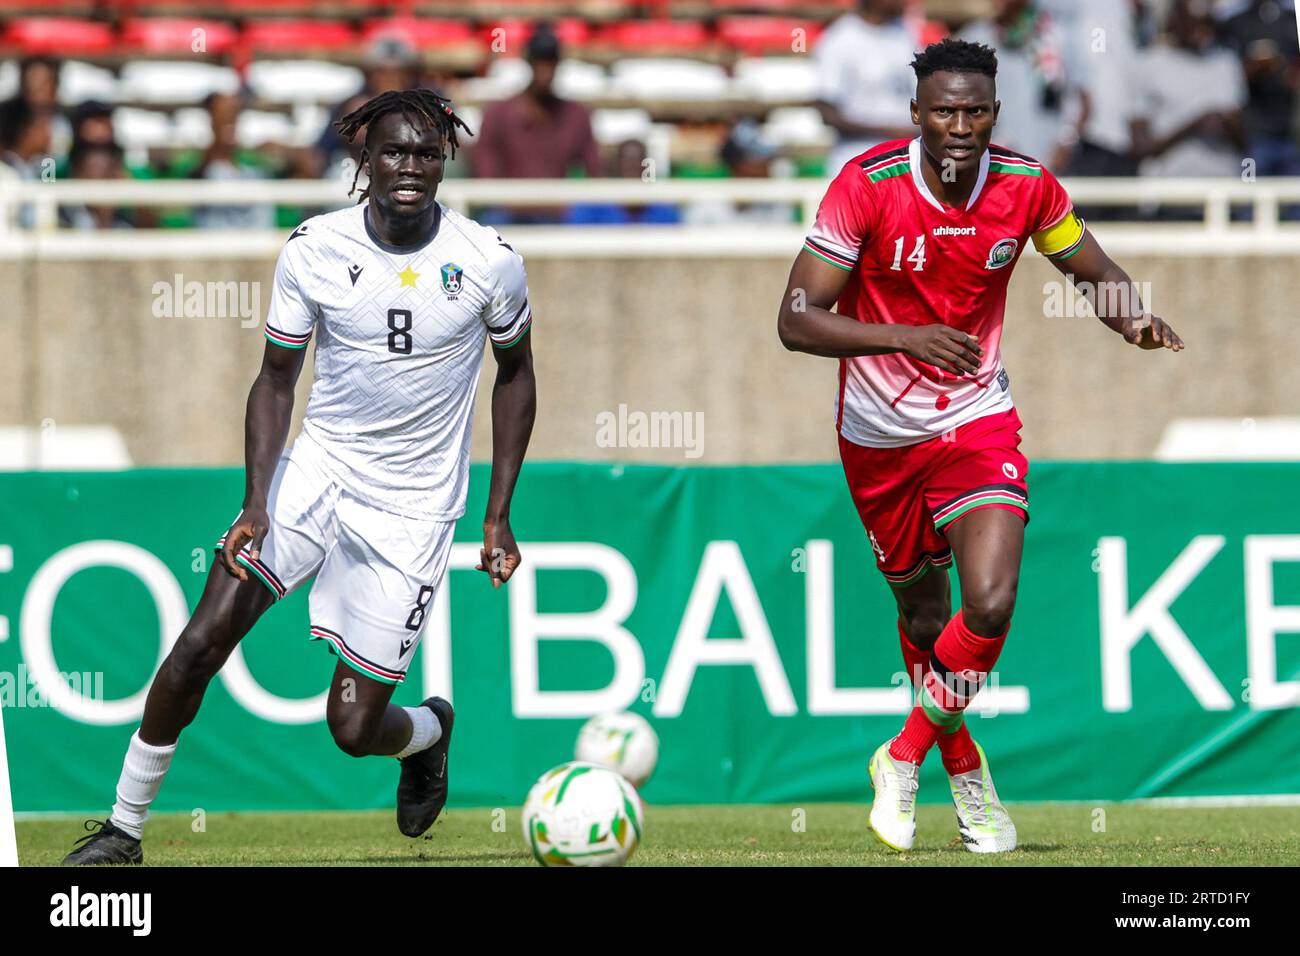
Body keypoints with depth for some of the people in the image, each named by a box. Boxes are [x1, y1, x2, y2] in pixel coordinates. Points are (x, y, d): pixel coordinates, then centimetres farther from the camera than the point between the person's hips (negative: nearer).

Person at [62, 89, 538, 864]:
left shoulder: (491, 263, -10)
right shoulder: (314, 250, -8)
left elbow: (516, 373, 7)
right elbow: (276, 379, 1)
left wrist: (499, 515, 4)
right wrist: (257, 502, -13)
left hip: (413, 508, -1)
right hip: (316, 471, 1)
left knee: (355, 730, -3)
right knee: (203, 641, -17)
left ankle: (430, 729, 35)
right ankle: (125, 827, -2)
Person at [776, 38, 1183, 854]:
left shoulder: (1027, 187, -11)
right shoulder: (868, 185, -19)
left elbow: (1095, 273, 7)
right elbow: (798, 319, -21)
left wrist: (1132, 316, -17)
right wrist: (906, 337, -35)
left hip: (978, 420, 1)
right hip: (881, 434, -1)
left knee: (991, 605, -20)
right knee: (924, 612, 13)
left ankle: (905, 758, 2)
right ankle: (965, 772, 36)